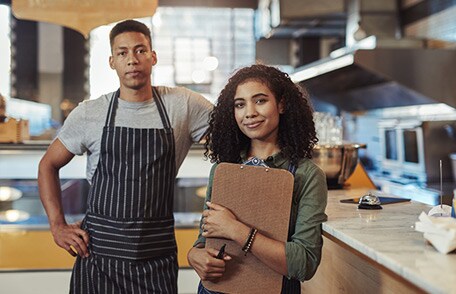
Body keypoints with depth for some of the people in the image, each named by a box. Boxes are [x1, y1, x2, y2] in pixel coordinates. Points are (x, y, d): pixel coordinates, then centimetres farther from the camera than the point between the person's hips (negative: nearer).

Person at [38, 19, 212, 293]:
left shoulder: (183, 104, -1)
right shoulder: (89, 113, 0)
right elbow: (48, 165, 11)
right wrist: (58, 227, 1)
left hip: (157, 255, 0)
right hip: (98, 250, 0)